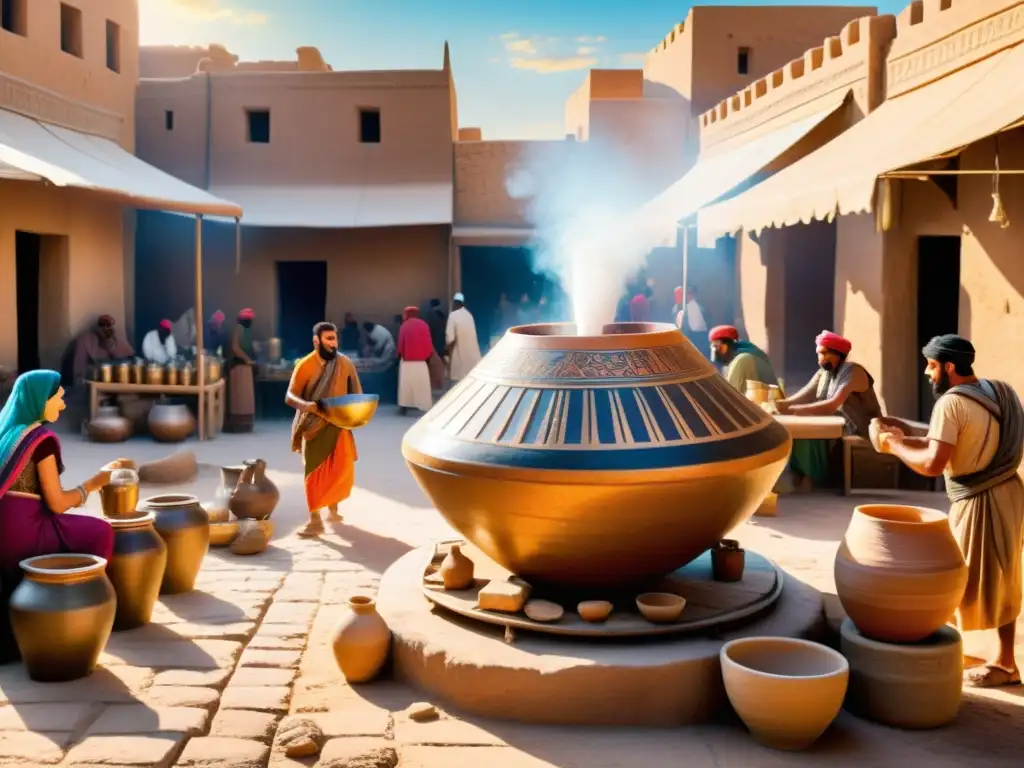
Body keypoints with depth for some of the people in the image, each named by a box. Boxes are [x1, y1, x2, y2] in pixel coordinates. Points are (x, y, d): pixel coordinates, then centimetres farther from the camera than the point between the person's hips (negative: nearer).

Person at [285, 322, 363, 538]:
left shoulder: (345, 364, -2)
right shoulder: (305, 365, -9)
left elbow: (356, 393, 8)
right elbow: (290, 397, -11)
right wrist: (309, 405, -30)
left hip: (338, 425, 2)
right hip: (313, 426, -2)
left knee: (341, 467, -3)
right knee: (314, 472, -2)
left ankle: (333, 507, 22)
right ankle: (315, 520, 3)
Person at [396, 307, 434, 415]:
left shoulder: (404, 326, 1)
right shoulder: (424, 325, 4)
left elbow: (401, 343, 2)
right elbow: (428, 342, 3)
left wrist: (400, 355, 14)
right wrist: (429, 356, 11)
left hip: (407, 359, -1)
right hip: (422, 359, 1)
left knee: (406, 384, 4)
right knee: (423, 384, 3)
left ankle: (404, 406, 3)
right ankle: (426, 406, 0)